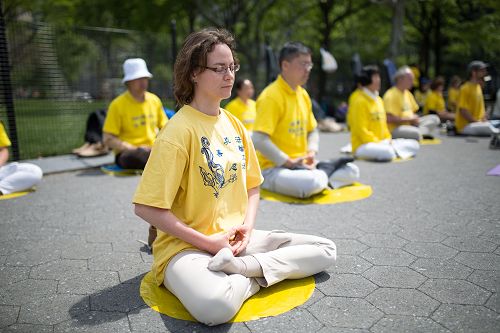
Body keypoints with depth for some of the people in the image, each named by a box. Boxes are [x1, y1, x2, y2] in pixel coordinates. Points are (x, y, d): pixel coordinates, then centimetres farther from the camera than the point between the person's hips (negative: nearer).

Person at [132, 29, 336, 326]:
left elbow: (252, 187, 16)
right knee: (215, 305, -40)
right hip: (186, 246, -7)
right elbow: (147, 208, -17)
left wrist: (247, 227, -3)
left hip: (235, 239, 8)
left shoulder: (234, 124, 8)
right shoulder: (178, 131, -14)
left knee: (326, 250, 1)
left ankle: (237, 266, -11)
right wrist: (208, 242, -15)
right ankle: (255, 278, -9)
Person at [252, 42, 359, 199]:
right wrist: (289, 162, -20)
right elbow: (259, 140, -24)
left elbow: (312, 131, 21)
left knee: (352, 171, 4)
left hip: (301, 165, 8)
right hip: (273, 168, -8)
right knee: (315, 182, -35)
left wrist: (311, 152, 1)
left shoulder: (303, 94, 10)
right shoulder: (271, 96, -15)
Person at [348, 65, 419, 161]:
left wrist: (388, 140, 2)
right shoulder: (359, 101, -12)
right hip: (363, 145, -8)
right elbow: (361, 130, -17)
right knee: (388, 153, -37)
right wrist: (377, 143, -18)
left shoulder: (379, 100, 14)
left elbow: (383, 124, 17)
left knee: (414, 145, 2)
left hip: (382, 143, 9)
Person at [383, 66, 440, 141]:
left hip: (409, 124, 10)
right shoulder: (391, 95, -14)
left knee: (434, 118, -1)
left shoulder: (408, 93, 15)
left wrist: (414, 119, -1)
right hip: (394, 129, -10)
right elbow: (389, 119, -23)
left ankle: (422, 132, -23)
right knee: (416, 133, -37)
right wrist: (409, 119, -15)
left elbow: (412, 112, 24)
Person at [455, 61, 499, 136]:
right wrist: (477, 122, -19)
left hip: (478, 124, 9)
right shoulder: (465, 88, -13)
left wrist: (484, 120, 3)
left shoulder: (478, 87, 14)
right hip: (466, 126, -9)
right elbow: (463, 110, -19)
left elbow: (480, 107, 20)